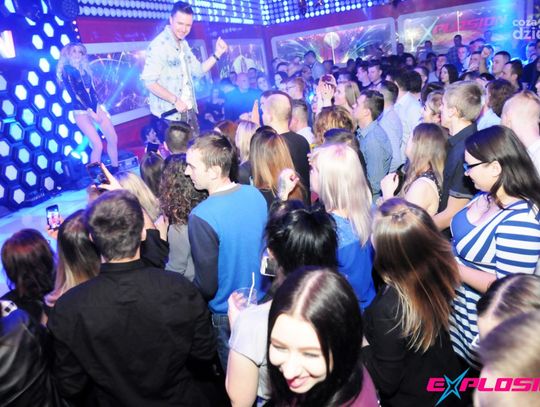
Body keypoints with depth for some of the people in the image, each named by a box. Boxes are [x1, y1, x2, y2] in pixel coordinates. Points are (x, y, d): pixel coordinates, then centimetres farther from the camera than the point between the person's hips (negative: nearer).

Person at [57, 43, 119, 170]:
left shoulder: (85, 70, 13)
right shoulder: (66, 70, -5)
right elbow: (74, 94, -12)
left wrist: (100, 107, 6)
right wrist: (90, 112, -16)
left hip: (96, 107, 6)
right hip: (82, 112, -6)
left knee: (113, 139, 0)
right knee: (98, 146, -13)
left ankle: (116, 170, 15)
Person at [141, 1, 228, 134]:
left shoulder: (184, 44, 11)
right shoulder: (159, 45, -16)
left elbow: (198, 70, 14)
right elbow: (149, 81, -21)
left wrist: (217, 53, 2)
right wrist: (175, 100, -21)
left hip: (189, 111, 8)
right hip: (169, 114, -8)